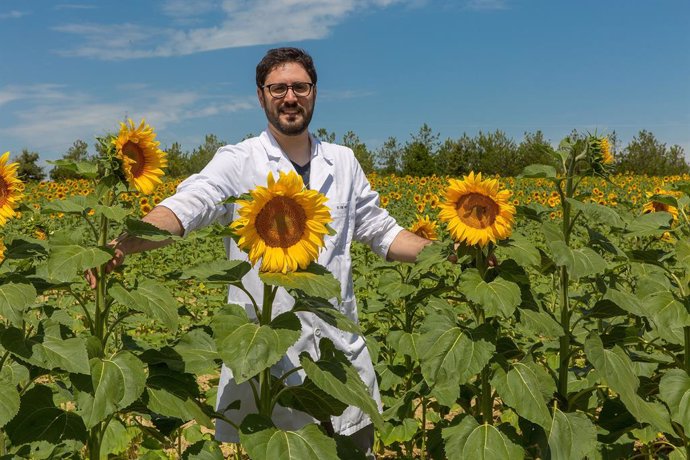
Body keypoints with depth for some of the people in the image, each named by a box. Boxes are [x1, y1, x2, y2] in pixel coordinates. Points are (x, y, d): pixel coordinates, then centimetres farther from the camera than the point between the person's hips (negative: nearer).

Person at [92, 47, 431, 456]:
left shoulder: (343, 162, 9)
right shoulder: (238, 163, -4)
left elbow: (380, 230, 14)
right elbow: (183, 208, -19)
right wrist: (124, 243, -38)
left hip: (339, 346, 4)